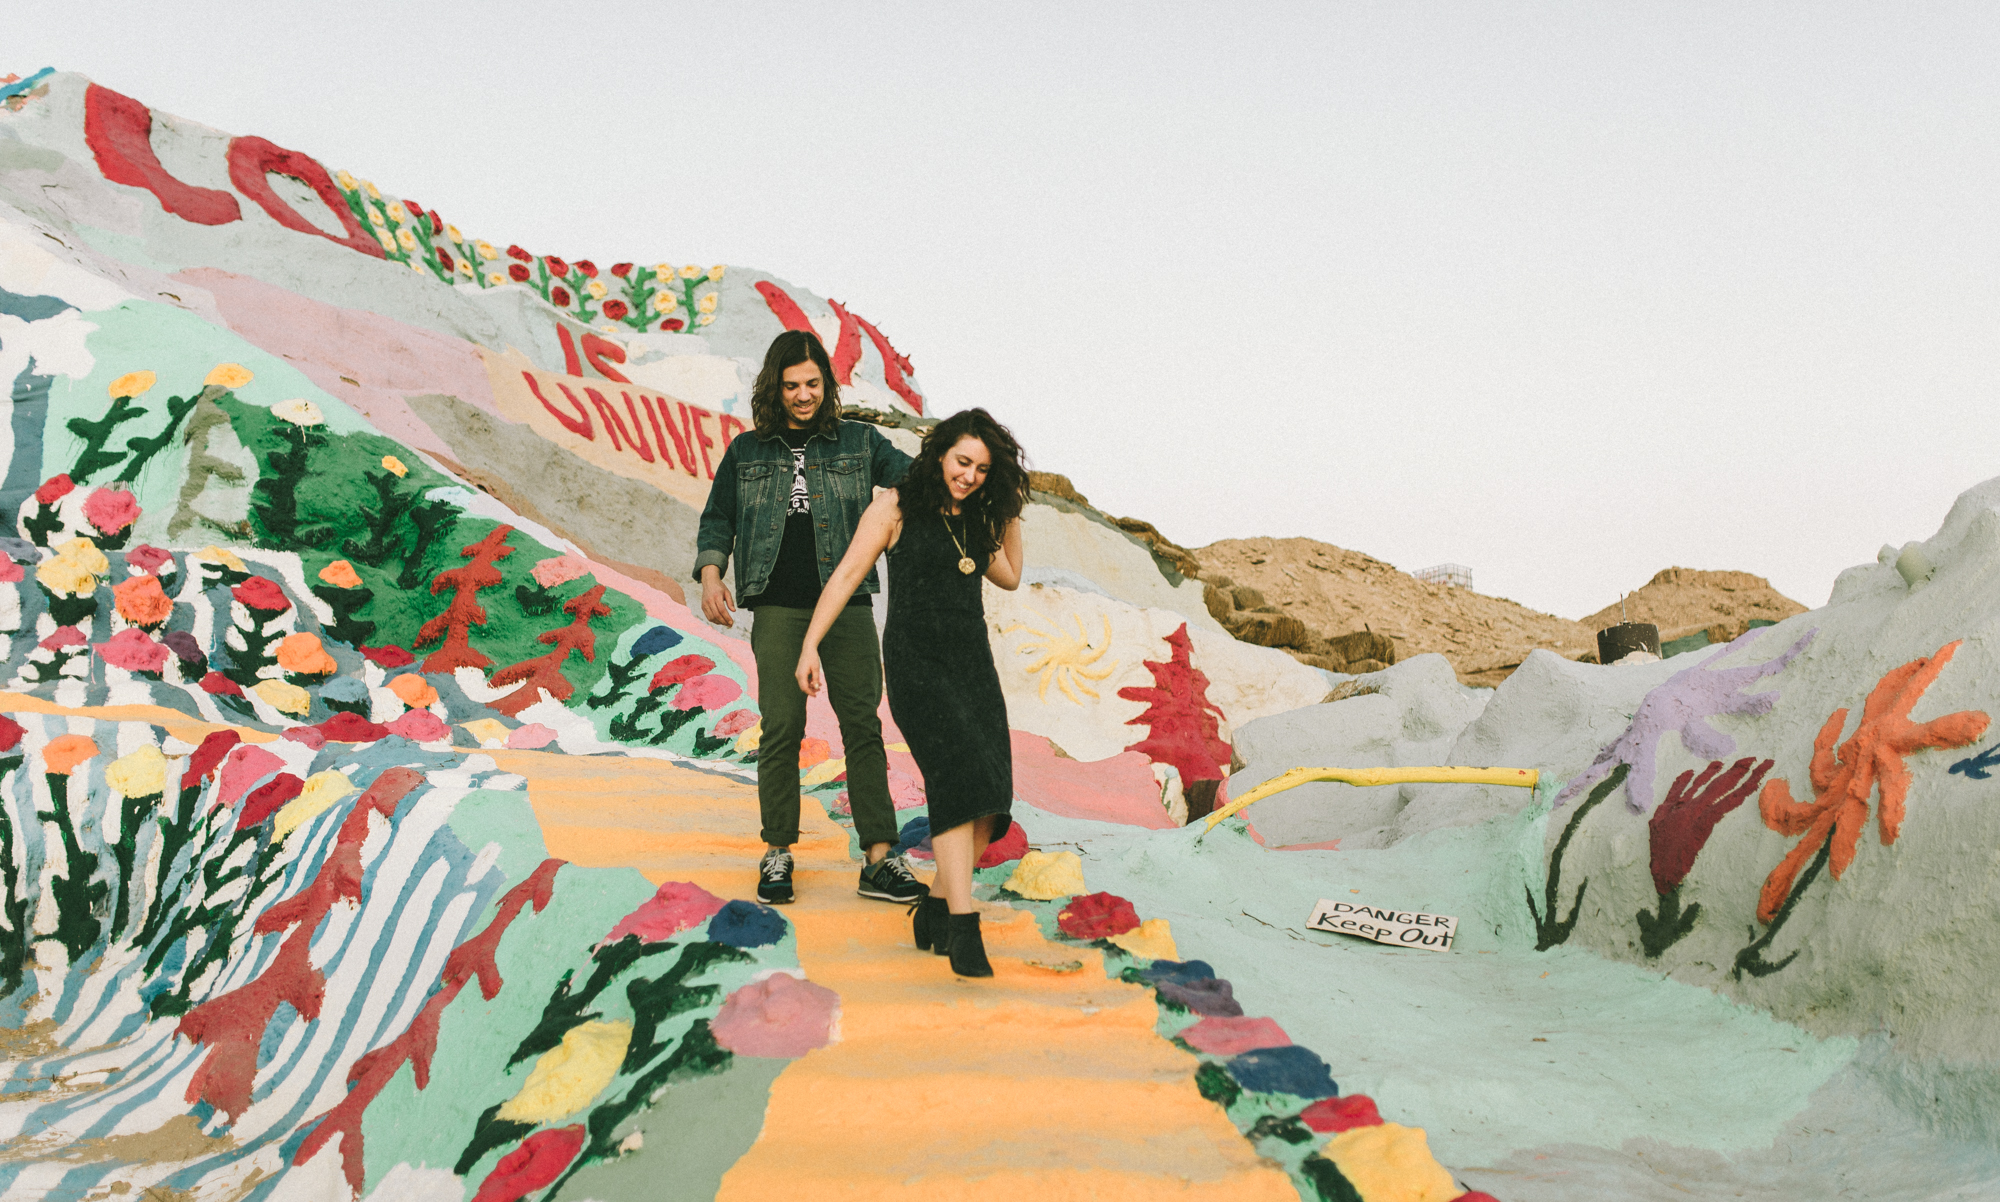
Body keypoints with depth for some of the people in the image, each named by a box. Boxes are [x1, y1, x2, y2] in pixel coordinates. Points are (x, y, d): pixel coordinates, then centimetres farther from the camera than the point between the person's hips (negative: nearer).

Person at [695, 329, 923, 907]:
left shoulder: (858, 442, 12)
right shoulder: (746, 452, 14)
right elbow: (717, 520, 15)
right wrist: (711, 575, -2)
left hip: (847, 603, 0)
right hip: (778, 605, 0)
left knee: (862, 724, -3)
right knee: (781, 726, -3)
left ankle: (879, 859, -2)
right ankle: (778, 853, 10)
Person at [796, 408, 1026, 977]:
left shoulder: (976, 519, 14)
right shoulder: (897, 507, -2)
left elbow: (1008, 577, 25)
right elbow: (847, 574, -5)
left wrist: (1012, 514, 15)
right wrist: (810, 646, -12)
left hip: (972, 663, 6)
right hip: (916, 663, -6)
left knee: (989, 798, -5)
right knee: (959, 780, -23)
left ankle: (934, 910, 10)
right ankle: (964, 927, -25)